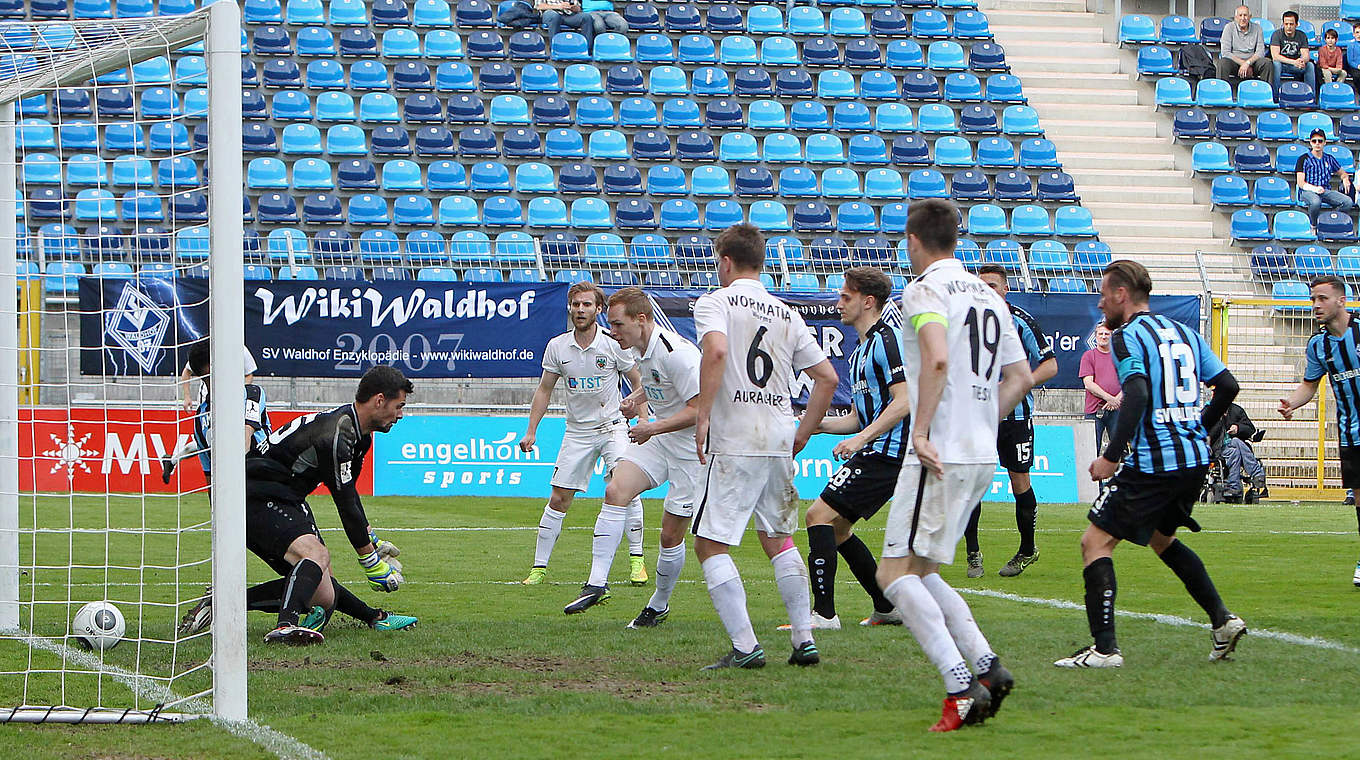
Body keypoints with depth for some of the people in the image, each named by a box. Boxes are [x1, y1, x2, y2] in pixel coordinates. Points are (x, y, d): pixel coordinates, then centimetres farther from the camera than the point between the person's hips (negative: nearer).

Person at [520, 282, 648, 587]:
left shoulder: (614, 344, -8)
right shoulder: (557, 347, -2)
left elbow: (637, 382, 4)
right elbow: (544, 390, 9)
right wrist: (531, 431, 5)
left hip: (612, 425, -2)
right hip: (577, 431, 2)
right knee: (558, 499, -1)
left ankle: (636, 559, -13)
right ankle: (539, 567, 9)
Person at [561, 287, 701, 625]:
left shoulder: (676, 353, -25)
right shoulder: (640, 350, 4)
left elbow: (699, 408, -25)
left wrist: (652, 429, -23)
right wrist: (636, 399, 5)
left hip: (691, 449, -8)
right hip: (657, 438, 8)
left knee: (671, 534, -1)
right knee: (615, 491, -15)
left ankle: (659, 604, 21)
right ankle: (597, 583, -19)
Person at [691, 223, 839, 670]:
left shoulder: (716, 302, -2)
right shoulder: (786, 314, 16)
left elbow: (716, 350, -23)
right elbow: (827, 377, 14)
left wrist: (702, 418, -19)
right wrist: (802, 434, 21)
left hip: (735, 444, -6)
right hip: (779, 441, 6)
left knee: (710, 544, -2)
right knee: (778, 540, 20)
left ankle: (745, 646, -11)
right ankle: (804, 640, 15)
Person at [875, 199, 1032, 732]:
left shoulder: (925, 289, -8)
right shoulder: (988, 294, 18)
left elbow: (937, 358, -24)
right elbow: (1020, 377, 19)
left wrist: (922, 431, -21)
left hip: (940, 455, -9)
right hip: (983, 455, 9)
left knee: (895, 575, -7)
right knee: (918, 572, 17)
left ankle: (961, 687, -19)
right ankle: (987, 667, 6)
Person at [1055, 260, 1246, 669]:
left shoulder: (1127, 337, -8)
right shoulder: (1185, 334, 14)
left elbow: (1137, 396, -22)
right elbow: (1227, 386, 12)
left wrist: (1111, 457, -21)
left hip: (1153, 463, -8)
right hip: (1195, 460, 8)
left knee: (1096, 542, -3)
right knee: (1162, 539, 28)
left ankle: (1105, 648, -12)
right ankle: (1222, 620, 20)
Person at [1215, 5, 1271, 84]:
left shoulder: (1257, 28, 5)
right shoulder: (1230, 28, 0)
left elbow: (1260, 52, -3)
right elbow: (1225, 53, -8)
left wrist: (1248, 63, -21)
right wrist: (1242, 63, -18)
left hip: (1252, 62, 2)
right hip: (1234, 61, -2)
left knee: (1267, 62, -27)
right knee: (1222, 63, -33)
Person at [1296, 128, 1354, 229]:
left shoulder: (1329, 159, 19)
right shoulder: (1304, 159, 6)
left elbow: (1342, 172, 32)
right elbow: (1300, 183, -3)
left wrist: (1345, 179, 6)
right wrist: (1314, 189, -23)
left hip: (1326, 191, 4)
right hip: (1308, 191, -4)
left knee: (1348, 202, -23)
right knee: (1315, 202, -41)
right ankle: (1314, 226, -15)